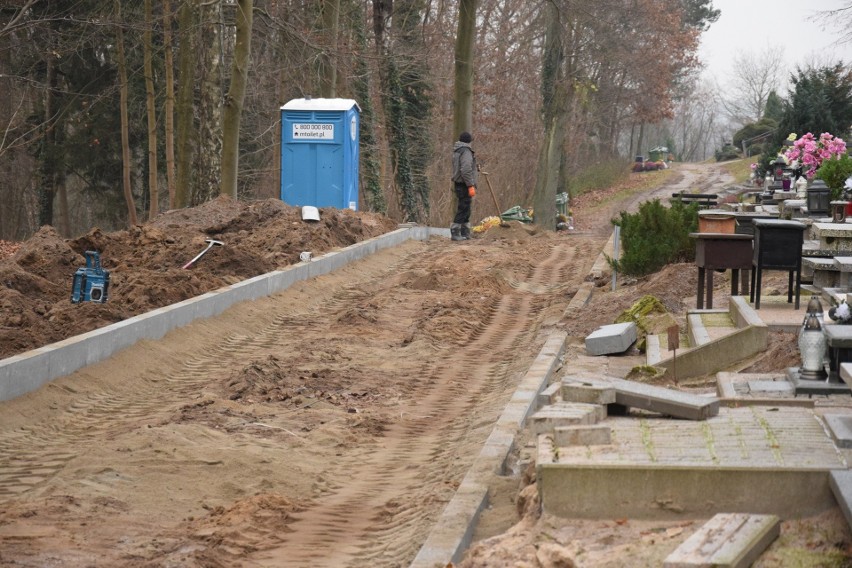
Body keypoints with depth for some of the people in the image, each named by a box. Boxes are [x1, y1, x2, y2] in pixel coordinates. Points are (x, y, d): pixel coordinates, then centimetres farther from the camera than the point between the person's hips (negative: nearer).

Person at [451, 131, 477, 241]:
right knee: (463, 209, -7)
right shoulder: (466, 152, -15)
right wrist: (471, 185, -23)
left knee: (465, 210, 16)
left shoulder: (457, 151, 15)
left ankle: (465, 233, 22)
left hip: (459, 184, 10)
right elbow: (466, 170, -24)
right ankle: (455, 233, -7)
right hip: (464, 185, -10)